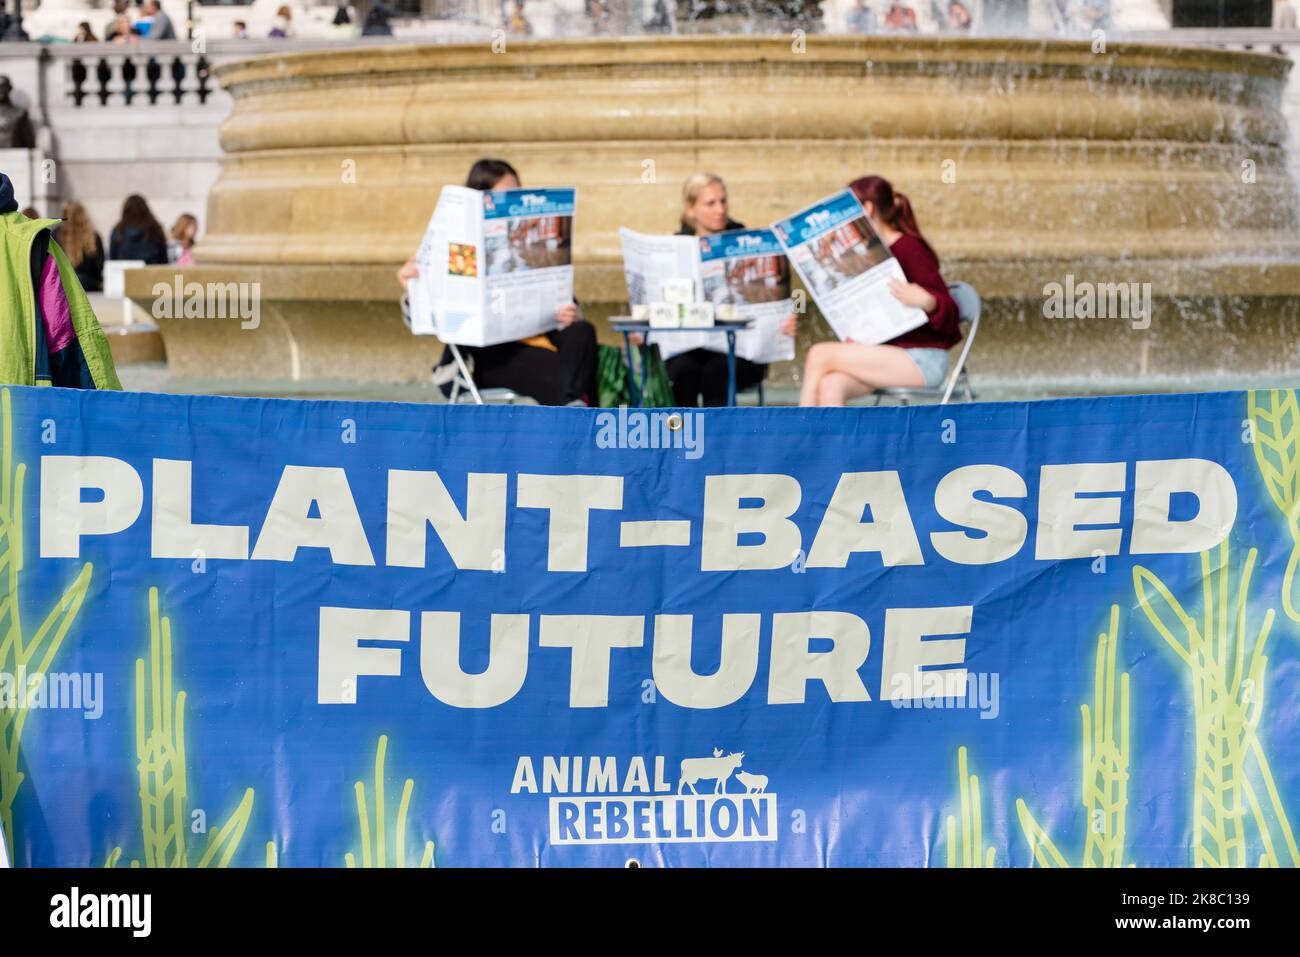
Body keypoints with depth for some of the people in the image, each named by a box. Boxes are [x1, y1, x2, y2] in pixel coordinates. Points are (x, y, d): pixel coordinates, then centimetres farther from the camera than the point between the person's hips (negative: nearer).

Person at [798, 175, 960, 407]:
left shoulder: (909, 249, -10)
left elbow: (949, 314, -13)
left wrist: (925, 301, -34)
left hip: (922, 361, -7)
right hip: (889, 355, 7)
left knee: (821, 355, -17)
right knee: (830, 386, -21)